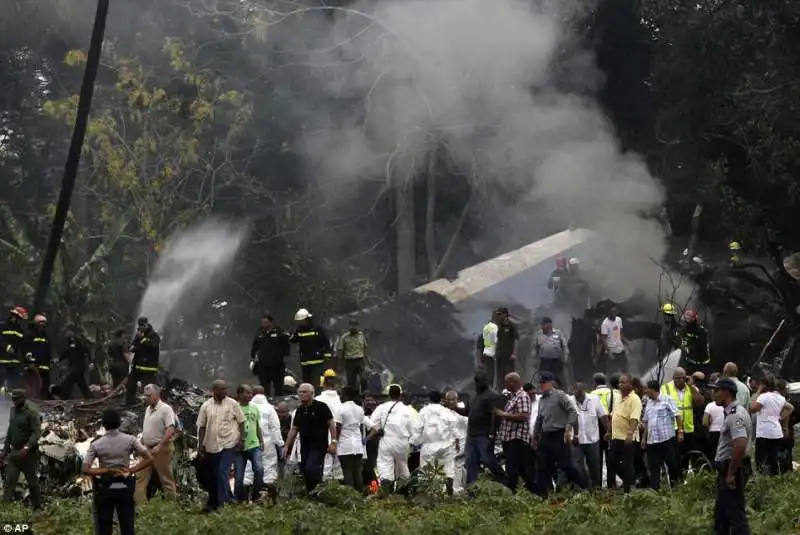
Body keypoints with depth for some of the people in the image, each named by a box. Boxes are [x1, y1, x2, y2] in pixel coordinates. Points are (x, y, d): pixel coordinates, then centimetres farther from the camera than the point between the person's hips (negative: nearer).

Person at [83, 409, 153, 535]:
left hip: (104, 490, -1)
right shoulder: (129, 440, -8)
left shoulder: (96, 445, -10)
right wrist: (131, 470, -9)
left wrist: (107, 470, -12)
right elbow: (149, 459, -10)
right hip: (125, 488, 1)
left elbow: (86, 469, -15)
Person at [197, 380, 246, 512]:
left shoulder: (232, 404, 0)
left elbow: (241, 422, 4)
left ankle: (221, 503, -13)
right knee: (214, 475, 9)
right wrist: (201, 445, 5)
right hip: (212, 445, 3)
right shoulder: (206, 406, 5)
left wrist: (242, 439, -3)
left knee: (222, 473, -14)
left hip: (229, 444, -3)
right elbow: (201, 427, 8)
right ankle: (213, 502, 20)